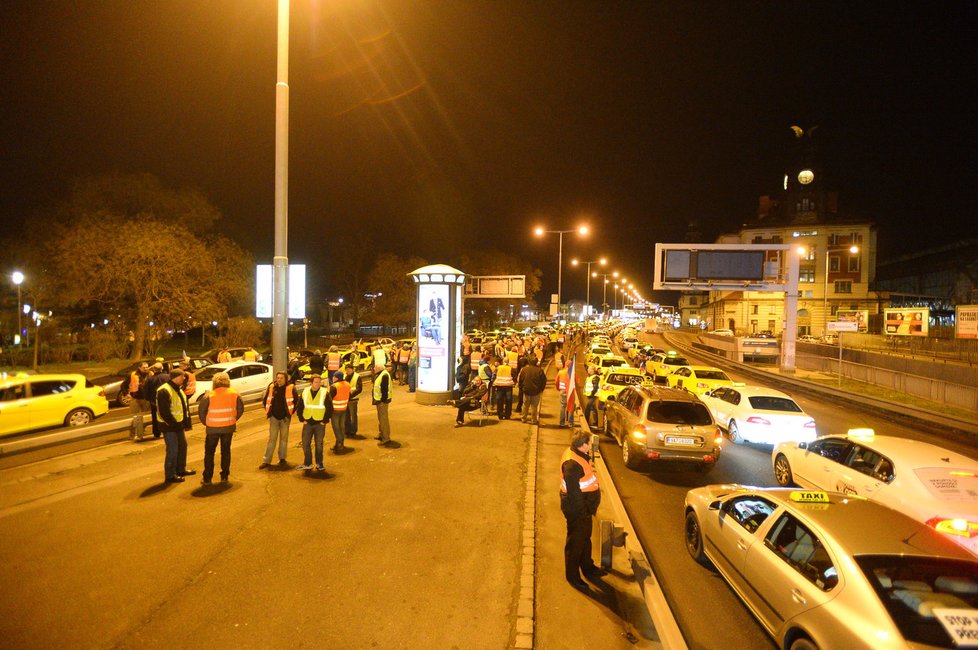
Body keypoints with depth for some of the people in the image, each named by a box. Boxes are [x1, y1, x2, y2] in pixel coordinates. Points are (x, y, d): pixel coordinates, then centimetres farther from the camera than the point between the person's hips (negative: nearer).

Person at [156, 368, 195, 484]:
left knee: (183, 446, 18)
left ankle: (181, 469, 34)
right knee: (173, 450, -5)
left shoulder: (178, 389, 12)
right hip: (169, 426, -10)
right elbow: (164, 412, -23)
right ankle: (170, 475, 6)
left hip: (178, 424, 10)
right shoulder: (164, 391, -19)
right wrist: (174, 424, -20)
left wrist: (187, 422, 11)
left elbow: (185, 407, 17)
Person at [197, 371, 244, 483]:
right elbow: (240, 409, 2)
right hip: (229, 427, 2)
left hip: (213, 428, -2)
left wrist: (205, 422, 6)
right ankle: (224, 476, 18)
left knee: (209, 452, 11)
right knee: (226, 451, 15)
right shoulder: (234, 394, -3)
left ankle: (207, 478, 11)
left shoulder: (209, 395, -10)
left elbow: (201, 411, -8)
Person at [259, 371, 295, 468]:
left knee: (284, 438, 10)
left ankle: (282, 458, 22)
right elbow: (265, 400, 11)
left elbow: (296, 402, 0)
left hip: (285, 417, -1)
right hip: (274, 417, 1)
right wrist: (268, 411, 6)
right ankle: (266, 460, 3)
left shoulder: (291, 388, -7)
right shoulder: (271, 387, -1)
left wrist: (290, 412, -3)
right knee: (272, 438, 1)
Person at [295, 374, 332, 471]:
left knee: (319, 444, 6)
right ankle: (307, 464, 19)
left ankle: (319, 464, 20)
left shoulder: (325, 393, -7)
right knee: (305, 444, 6)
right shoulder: (305, 392, 1)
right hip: (307, 423, 3)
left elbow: (330, 408, -6)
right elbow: (299, 407, 8)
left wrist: (325, 420, -8)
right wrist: (302, 419, 2)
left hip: (320, 424, -3)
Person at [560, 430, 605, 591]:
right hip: (577, 510, -10)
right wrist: (583, 511, -22)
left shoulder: (578, 455, 2)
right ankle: (573, 577, 22)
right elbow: (573, 491, -28)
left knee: (585, 538, 25)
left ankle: (588, 568, 44)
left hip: (584, 506, 10)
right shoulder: (572, 464, -30)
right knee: (575, 543, 6)